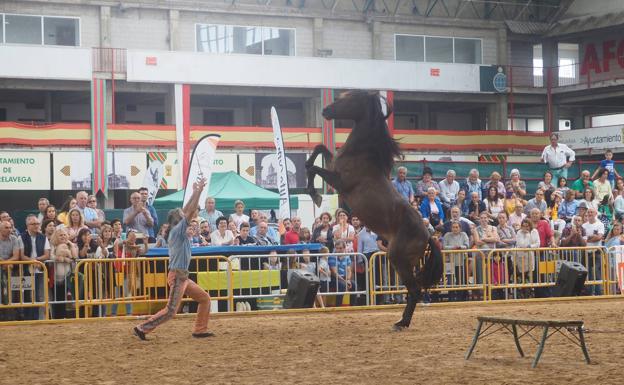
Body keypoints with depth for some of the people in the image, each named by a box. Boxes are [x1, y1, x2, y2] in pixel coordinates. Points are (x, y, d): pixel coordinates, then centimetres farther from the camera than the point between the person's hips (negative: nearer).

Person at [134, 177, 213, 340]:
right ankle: (143, 328, -7)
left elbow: (186, 211, 19)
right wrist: (198, 192, -14)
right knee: (171, 311, -11)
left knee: (205, 298, 13)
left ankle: (200, 330, 14)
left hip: (183, 277, 10)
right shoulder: (177, 230, -10)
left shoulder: (176, 232, 12)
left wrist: (194, 193, 17)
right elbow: (190, 212, -16)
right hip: (177, 276, -10)